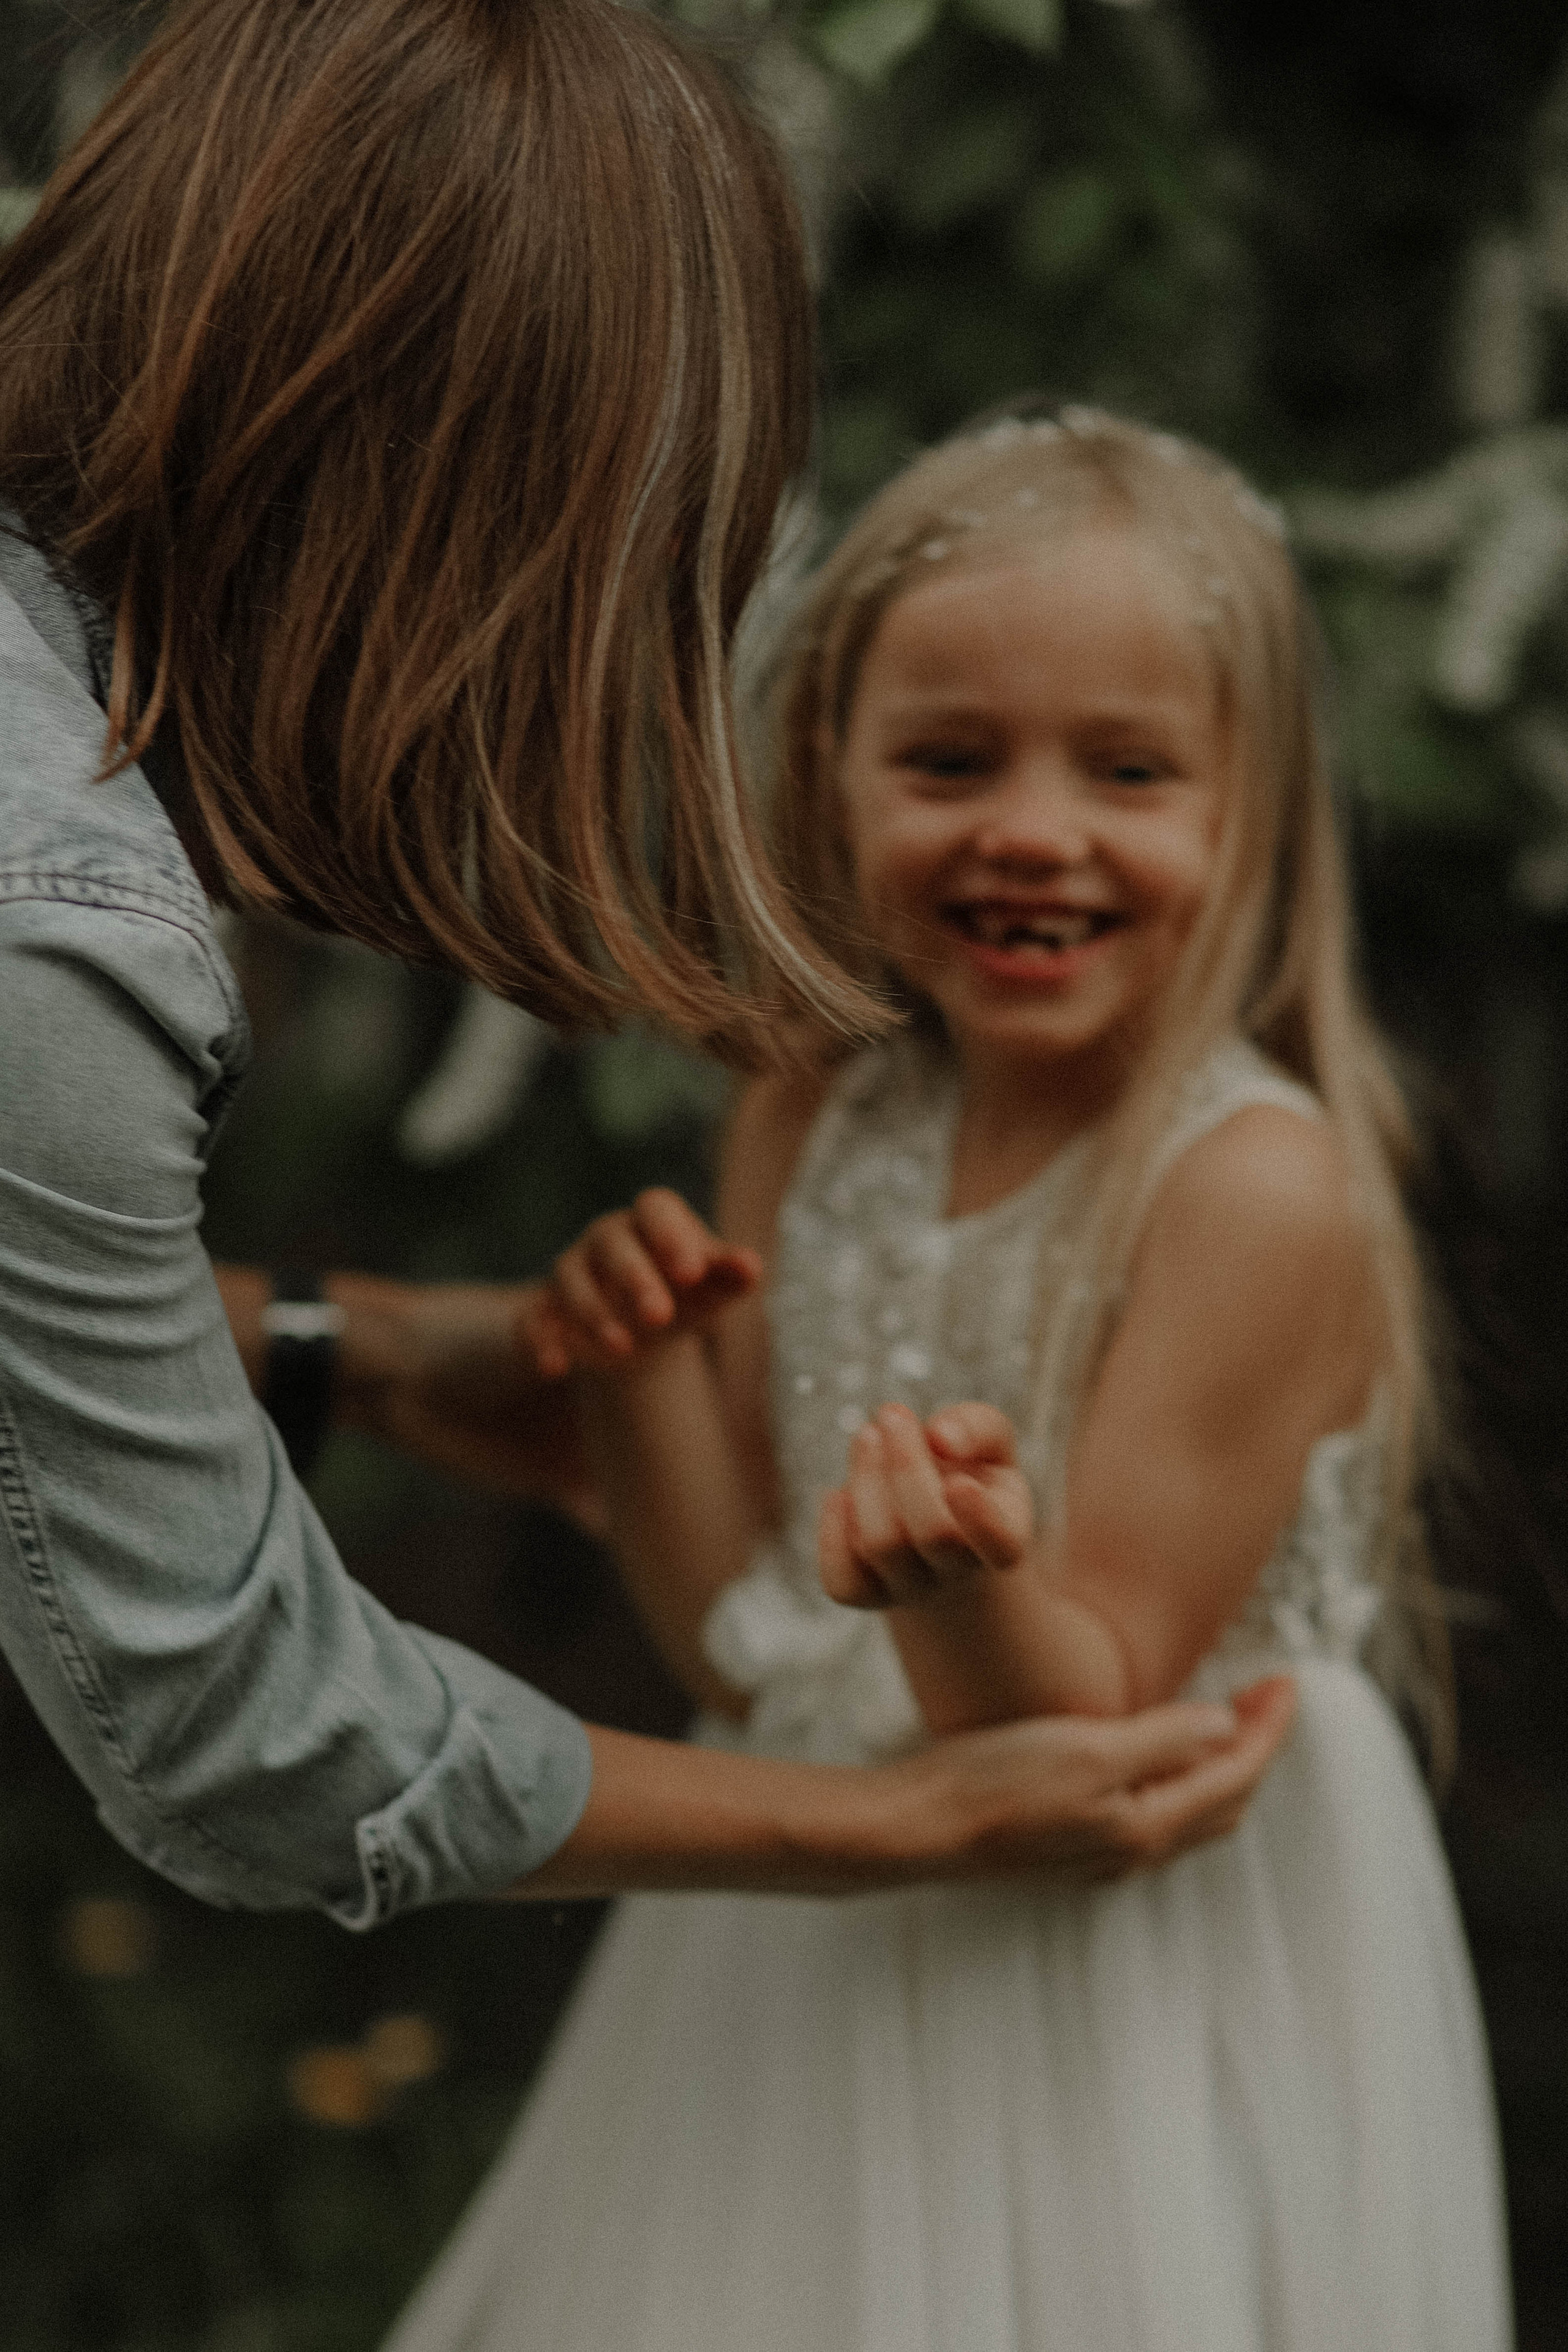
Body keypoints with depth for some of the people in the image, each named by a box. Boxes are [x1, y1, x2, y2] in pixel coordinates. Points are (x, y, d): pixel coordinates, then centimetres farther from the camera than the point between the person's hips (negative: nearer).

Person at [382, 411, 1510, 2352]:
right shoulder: (809, 1136, 0)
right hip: (806, 1956, 6)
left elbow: (1087, 1733, -19)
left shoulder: (1256, 1185, -20)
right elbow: (731, 1649, 2)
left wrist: (961, 1586, -38)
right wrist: (640, 1375, -12)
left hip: (1153, 1965, -6)